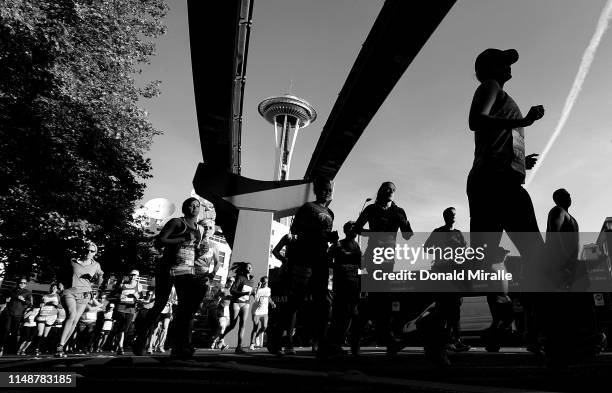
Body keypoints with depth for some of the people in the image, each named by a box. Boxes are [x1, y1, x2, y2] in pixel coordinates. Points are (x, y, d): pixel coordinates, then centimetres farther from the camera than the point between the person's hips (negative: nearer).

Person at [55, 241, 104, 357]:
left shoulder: (96, 265, 9)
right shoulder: (73, 262, 5)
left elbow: (98, 283, 14)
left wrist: (100, 276, -6)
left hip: (84, 295, 3)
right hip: (70, 292, -2)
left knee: (74, 321, -3)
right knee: (72, 315, -26)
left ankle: (61, 346, 9)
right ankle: (60, 346, -25)